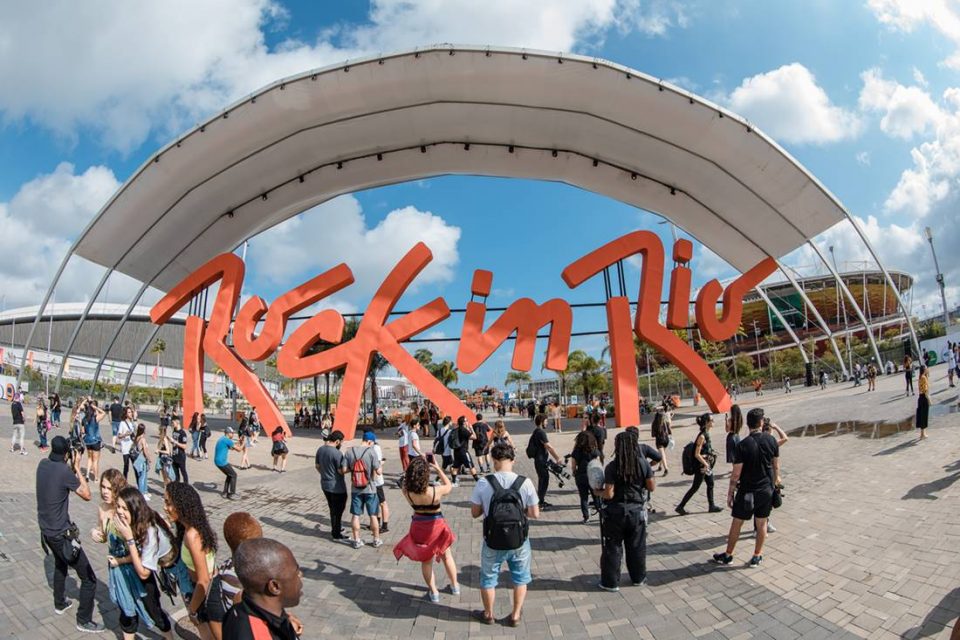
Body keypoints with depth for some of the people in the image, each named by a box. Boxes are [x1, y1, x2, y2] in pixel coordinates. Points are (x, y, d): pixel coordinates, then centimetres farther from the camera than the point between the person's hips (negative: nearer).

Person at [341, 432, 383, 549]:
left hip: (355, 489, 2)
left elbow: (343, 470, -4)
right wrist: (380, 464, 5)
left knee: (355, 515, 13)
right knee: (373, 515, 11)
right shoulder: (371, 452, -14)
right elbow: (378, 471, -15)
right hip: (370, 489, -2)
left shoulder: (349, 451, -4)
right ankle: (376, 540, 22)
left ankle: (357, 540, 20)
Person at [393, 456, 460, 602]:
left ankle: (434, 592, 31)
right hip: (436, 526, -1)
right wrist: (438, 468, -5)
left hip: (419, 527, 2)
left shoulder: (407, 491, -20)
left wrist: (420, 463, -4)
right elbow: (449, 486, -6)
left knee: (426, 560, 20)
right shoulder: (435, 491, -28)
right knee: (447, 556, 23)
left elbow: (407, 479, 3)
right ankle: (454, 586, 40)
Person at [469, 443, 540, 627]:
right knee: (520, 578, 25)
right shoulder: (525, 482, -15)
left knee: (488, 578, 24)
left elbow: (475, 513, -6)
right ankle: (515, 615, 37)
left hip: (493, 542, 0)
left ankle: (488, 614, 42)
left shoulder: (483, 483, -16)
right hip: (519, 542, 0)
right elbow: (535, 514, -7)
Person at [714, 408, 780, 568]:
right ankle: (757, 556, 26)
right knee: (762, 523, 16)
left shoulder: (743, 445, -19)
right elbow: (776, 465, 5)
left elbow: (736, 474, -15)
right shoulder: (771, 440, -7)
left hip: (747, 491, -4)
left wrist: (730, 492, -4)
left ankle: (728, 555, 21)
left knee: (736, 523, 9)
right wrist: (775, 480, 22)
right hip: (767, 489, 4)